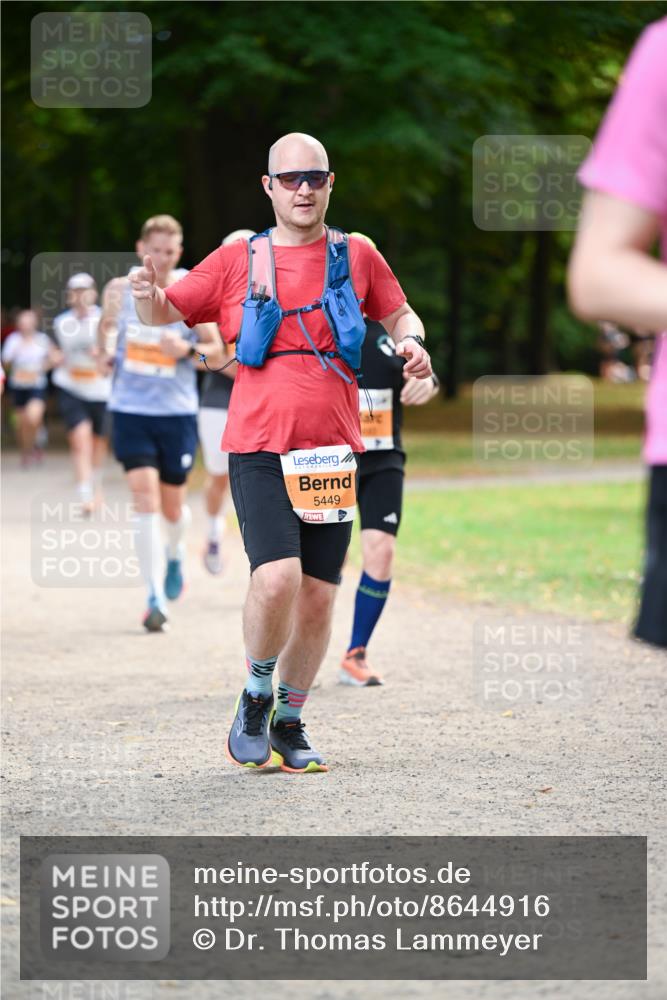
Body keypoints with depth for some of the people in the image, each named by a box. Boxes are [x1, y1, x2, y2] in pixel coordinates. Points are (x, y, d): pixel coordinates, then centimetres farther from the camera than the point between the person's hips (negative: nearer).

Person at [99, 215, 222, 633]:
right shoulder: (120, 289, -1)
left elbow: (216, 347, 1)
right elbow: (106, 328, 18)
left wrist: (188, 350, -19)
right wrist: (104, 343, -5)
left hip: (178, 412, 0)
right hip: (131, 409, 0)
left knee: (172, 506, 9)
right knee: (145, 499, -14)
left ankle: (175, 554, 46)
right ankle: (155, 598, -11)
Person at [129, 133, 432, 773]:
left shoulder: (356, 257, 10)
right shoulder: (238, 261, 6)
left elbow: (397, 313, 25)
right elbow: (167, 312, 12)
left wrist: (409, 341, 2)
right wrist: (147, 296, -12)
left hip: (331, 454, 3)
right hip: (260, 450, -2)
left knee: (318, 598, 3)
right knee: (277, 577, -21)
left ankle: (289, 723, 21)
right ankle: (255, 698, 3)